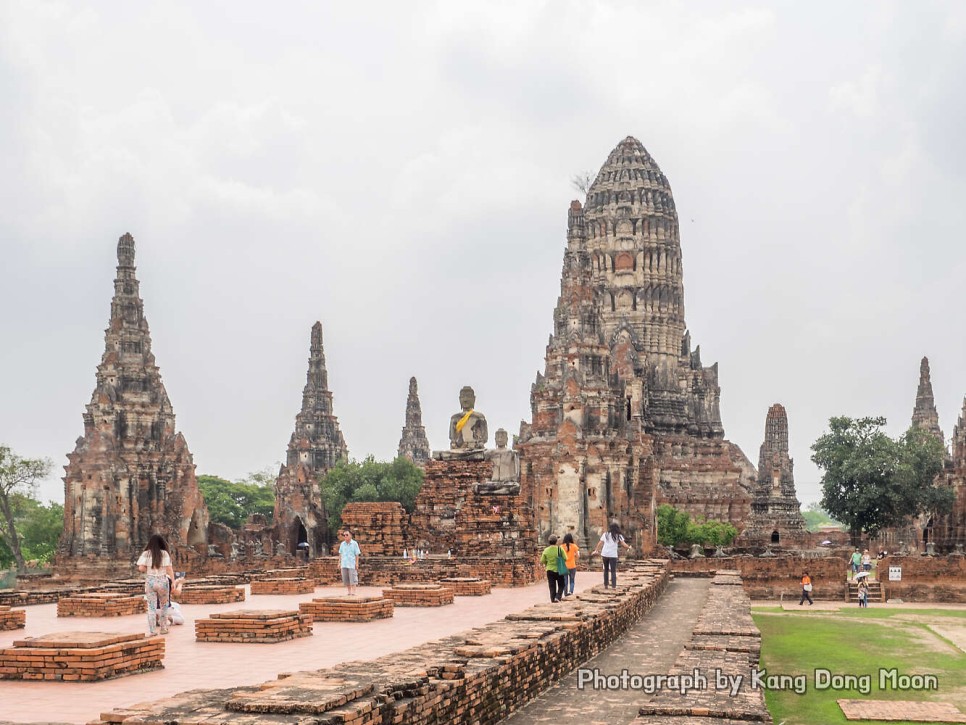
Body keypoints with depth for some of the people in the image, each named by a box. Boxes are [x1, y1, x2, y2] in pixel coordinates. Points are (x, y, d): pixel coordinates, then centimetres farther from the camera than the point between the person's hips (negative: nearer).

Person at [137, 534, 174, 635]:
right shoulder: (164, 553, -4)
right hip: (162, 581, 0)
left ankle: (151, 631, 4)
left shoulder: (146, 554, -2)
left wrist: (148, 570, 10)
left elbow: (141, 568, -9)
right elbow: (169, 569, -7)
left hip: (150, 581, 0)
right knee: (163, 605, 17)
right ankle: (164, 628, 22)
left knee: (151, 607, 6)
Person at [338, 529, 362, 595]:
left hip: (352, 564, -4)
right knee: (346, 580, 6)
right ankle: (349, 592, 15)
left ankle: (353, 592, -4)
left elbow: (357, 554, -2)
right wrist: (339, 562, 8)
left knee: (353, 580, -6)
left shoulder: (354, 543, -2)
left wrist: (357, 563, -6)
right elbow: (340, 554, 15)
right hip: (344, 564, 4)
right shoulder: (342, 544, 9)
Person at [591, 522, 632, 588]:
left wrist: (596, 550, 21)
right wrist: (629, 547, 15)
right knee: (613, 571, 2)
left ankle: (605, 585, 17)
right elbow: (623, 544, -3)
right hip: (613, 555, -3)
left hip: (604, 554, 3)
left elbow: (600, 543, 10)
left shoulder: (605, 534, 9)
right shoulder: (618, 536, 2)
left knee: (606, 570, 16)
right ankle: (614, 585, -5)